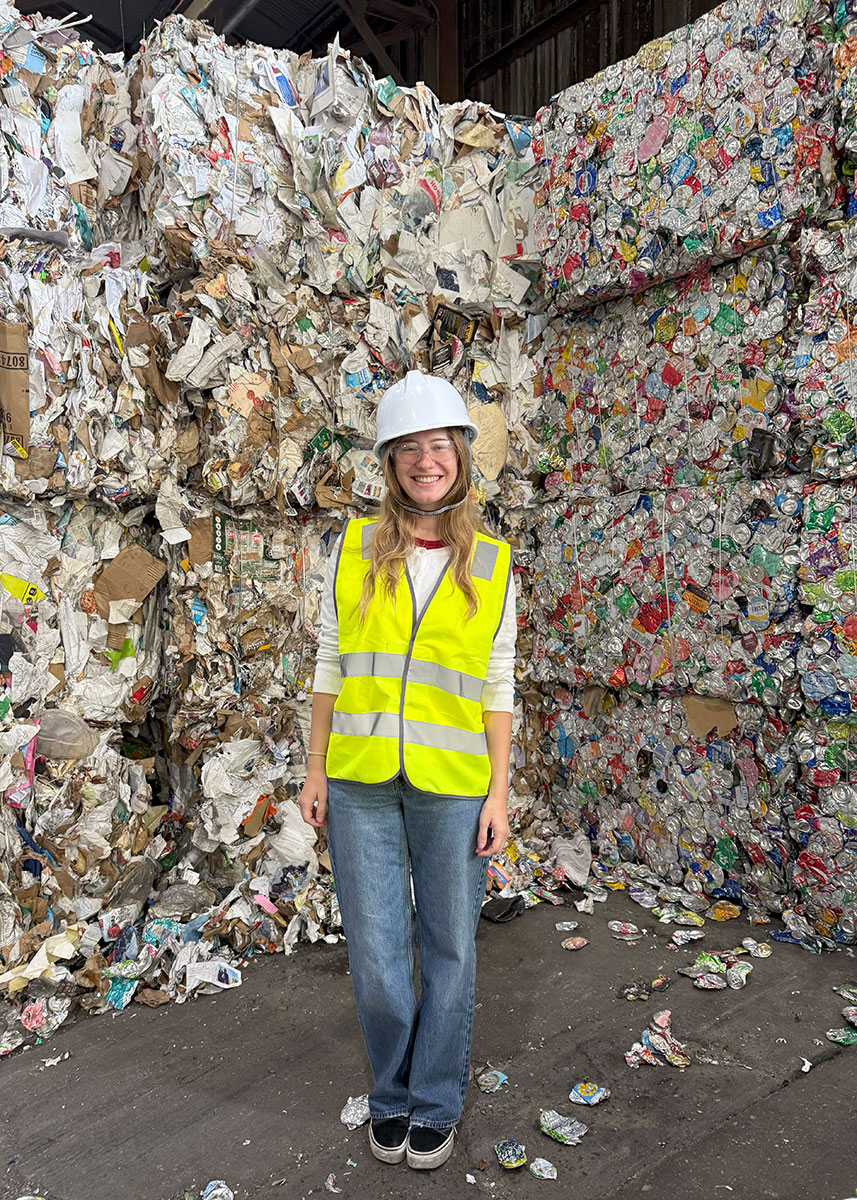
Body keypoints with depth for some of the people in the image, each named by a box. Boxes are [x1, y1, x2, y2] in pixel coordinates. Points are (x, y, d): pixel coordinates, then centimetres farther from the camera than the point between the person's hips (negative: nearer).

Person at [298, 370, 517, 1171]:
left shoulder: (492, 566, -2)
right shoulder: (354, 550, 0)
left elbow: (497, 690, 2)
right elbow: (330, 668, 4)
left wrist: (498, 794, -2)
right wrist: (315, 772, 3)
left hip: (451, 786, 0)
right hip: (360, 783, 1)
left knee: (448, 948, 13)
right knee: (375, 953, 11)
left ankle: (436, 1103, 36)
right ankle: (393, 1093, 37)